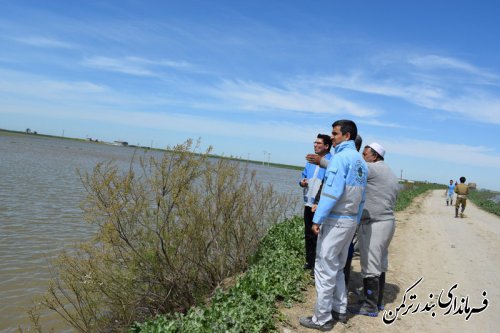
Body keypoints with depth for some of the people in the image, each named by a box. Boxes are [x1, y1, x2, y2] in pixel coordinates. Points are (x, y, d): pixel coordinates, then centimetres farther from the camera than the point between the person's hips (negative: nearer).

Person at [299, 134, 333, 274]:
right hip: (309, 203, 8)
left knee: (318, 236, -1)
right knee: (308, 234, 16)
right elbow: (304, 176, 22)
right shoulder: (310, 161, 12)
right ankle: (309, 261, 29)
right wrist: (302, 182, 1)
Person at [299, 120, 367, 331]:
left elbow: (331, 191, -22)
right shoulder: (361, 162, 13)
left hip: (335, 220, -9)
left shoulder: (340, 157, -14)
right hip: (351, 221, 9)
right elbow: (361, 197, 14)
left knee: (325, 270, -1)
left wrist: (317, 219, -19)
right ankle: (340, 311, 27)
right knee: (337, 269, 20)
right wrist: (355, 222, 19)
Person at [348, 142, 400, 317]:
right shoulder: (392, 175, 16)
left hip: (373, 225, -10)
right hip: (387, 222, 10)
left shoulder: (372, 169, -13)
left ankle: (370, 306, 6)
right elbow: (391, 201, 18)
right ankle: (378, 301, 25)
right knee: (380, 264, 15)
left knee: (370, 266, -2)